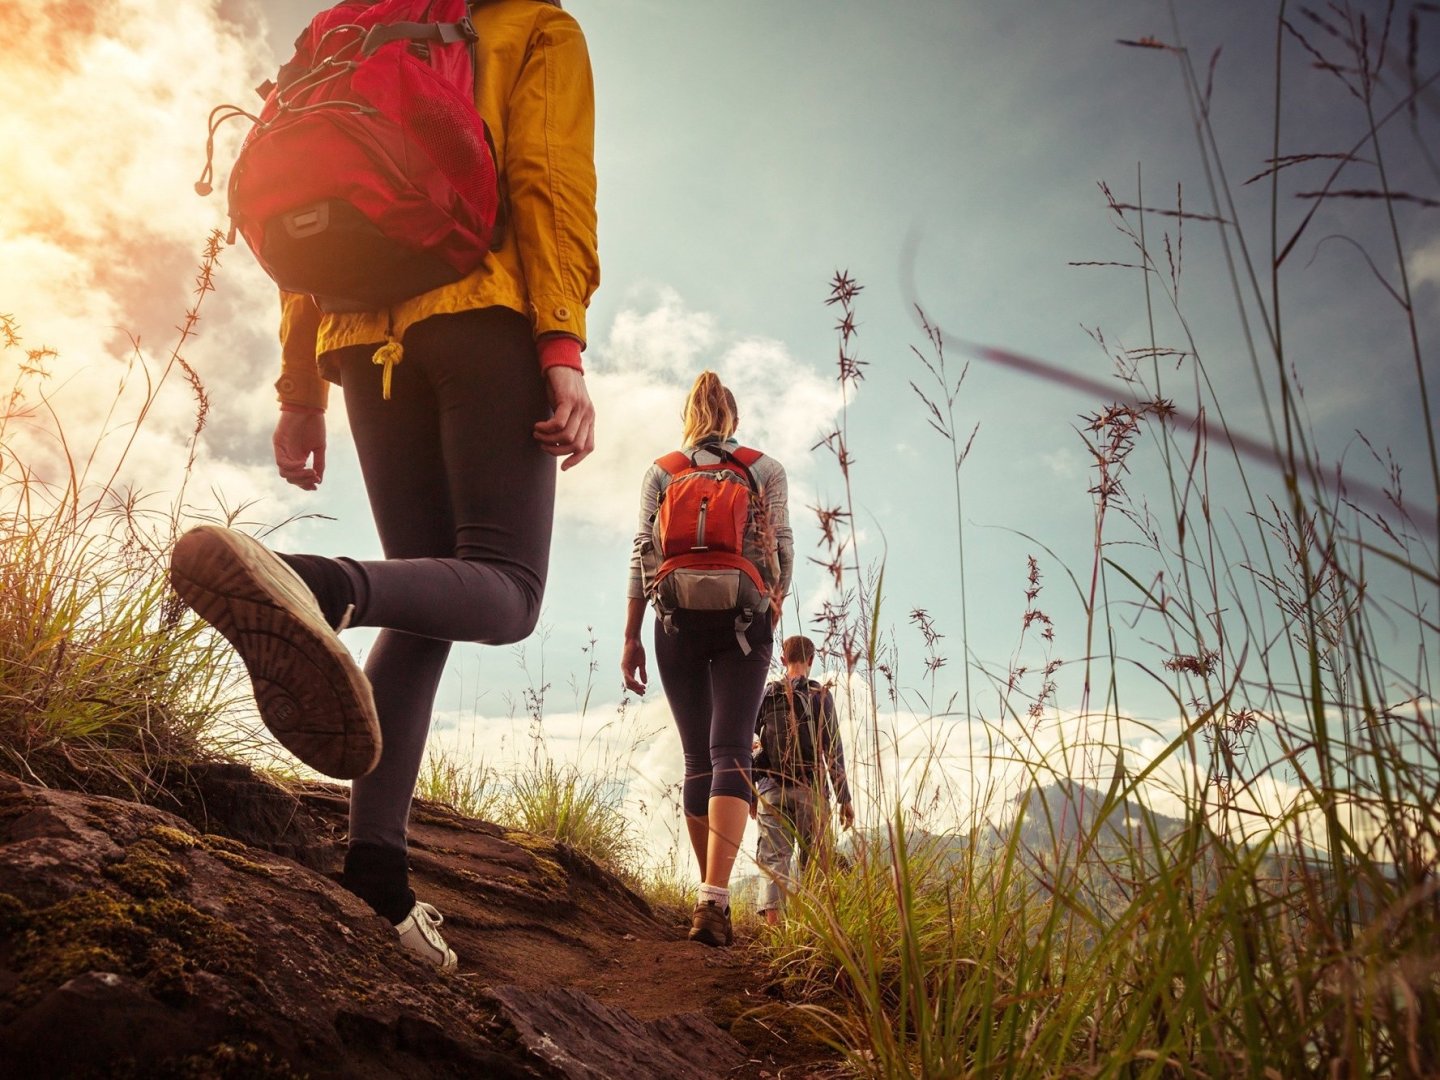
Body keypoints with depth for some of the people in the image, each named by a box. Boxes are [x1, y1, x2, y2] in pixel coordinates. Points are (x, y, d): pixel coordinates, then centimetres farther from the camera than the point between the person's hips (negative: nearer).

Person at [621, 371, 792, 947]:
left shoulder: (660, 472, 10)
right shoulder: (768, 469, 8)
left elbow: (643, 554, 3)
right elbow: (781, 551, 2)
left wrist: (631, 637, 4)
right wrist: (773, 613, 16)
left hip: (679, 621, 2)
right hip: (744, 620, -2)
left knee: (697, 759, 10)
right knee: (730, 752, -9)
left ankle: (713, 898, 14)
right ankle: (713, 899, -25)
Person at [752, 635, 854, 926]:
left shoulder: (765, 695, 8)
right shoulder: (820, 695, 0)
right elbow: (833, 749, -4)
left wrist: (749, 793, 14)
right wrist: (844, 798, 0)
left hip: (771, 789, 2)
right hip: (809, 789, -2)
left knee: (774, 858, 2)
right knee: (813, 862, 5)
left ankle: (772, 922, -10)